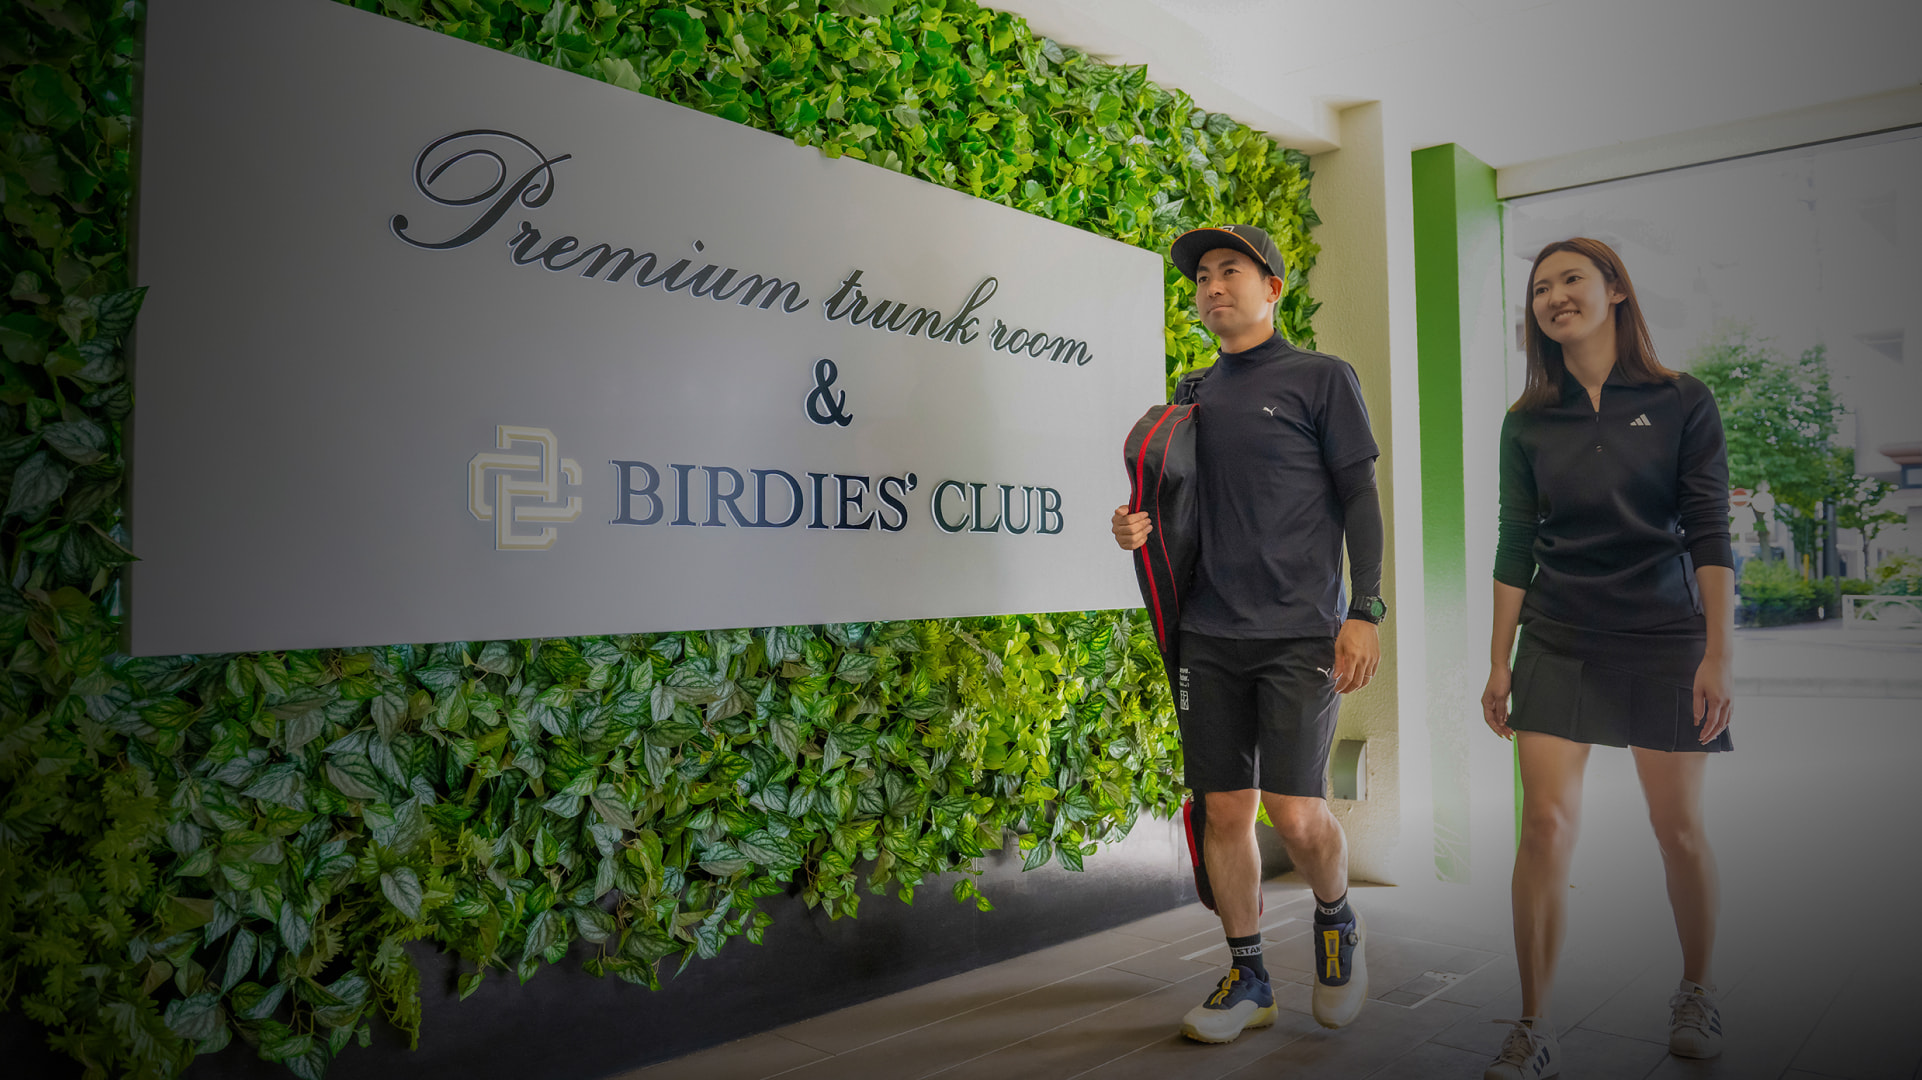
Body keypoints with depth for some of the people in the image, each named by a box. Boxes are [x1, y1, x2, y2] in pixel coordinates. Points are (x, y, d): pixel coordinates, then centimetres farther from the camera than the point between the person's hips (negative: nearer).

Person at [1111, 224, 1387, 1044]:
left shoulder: (1320, 378, 3)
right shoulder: (1193, 394, 15)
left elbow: (1359, 497, 1)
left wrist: (1364, 612, -8)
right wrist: (1137, 528, -1)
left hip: (1299, 632, -4)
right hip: (1209, 634, 4)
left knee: (1295, 809, -8)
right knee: (1224, 808, 5)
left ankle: (1335, 920, 24)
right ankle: (1247, 977, 20)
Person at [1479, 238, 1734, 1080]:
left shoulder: (1682, 404, 0)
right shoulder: (1527, 423, 7)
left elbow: (1709, 534, -4)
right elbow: (1515, 547, 6)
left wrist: (1716, 654, -11)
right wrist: (1498, 662, 4)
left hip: (1663, 642, -1)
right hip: (1557, 646, 1)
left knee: (1679, 828, 7)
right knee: (1545, 823, -8)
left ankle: (1697, 993, 31)